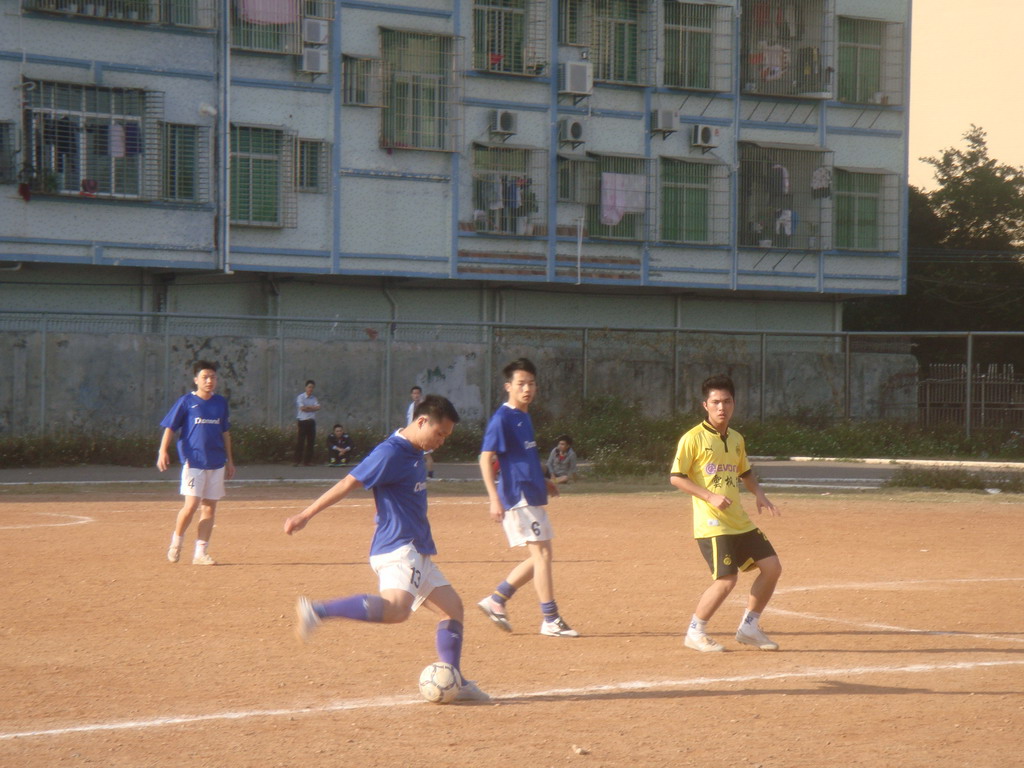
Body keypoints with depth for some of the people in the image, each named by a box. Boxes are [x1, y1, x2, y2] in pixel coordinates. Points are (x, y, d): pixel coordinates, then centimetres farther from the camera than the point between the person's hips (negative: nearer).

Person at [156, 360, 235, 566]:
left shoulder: (220, 402, 11)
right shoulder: (186, 402, -2)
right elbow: (170, 427, -4)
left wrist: (229, 460, 19)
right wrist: (163, 451, -17)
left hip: (216, 463, 5)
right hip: (193, 461, -5)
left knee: (209, 508, 3)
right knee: (191, 505, -12)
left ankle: (200, 553, 7)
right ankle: (176, 542, 12)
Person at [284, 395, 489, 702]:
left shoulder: (415, 454, 16)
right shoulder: (390, 453, -13)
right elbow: (349, 483, -16)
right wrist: (305, 515, -16)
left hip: (417, 552, 10)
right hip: (398, 549, -10)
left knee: (452, 607, 12)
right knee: (395, 608, -32)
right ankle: (316, 611, -32)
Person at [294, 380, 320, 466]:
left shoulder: (314, 398, 12)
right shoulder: (301, 397, -1)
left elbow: (318, 407, -2)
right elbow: (302, 408, -13)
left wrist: (307, 407, -10)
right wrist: (312, 408, -2)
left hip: (311, 421, 5)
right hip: (303, 421, -5)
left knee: (311, 441, 3)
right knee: (300, 441, -7)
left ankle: (308, 461, 9)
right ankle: (297, 460, -4)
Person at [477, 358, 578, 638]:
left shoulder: (524, 416, 15)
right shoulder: (502, 419, -13)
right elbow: (486, 459, -18)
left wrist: (542, 481, 24)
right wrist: (494, 499, -26)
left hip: (532, 496, 10)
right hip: (518, 496, -10)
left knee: (540, 556, 11)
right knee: (541, 554, -9)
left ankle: (496, 600, 17)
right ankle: (551, 621, -5)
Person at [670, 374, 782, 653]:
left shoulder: (736, 439, 14)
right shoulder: (693, 438, -8)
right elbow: (676, 477, -11)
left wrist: (759, 494, 8)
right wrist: (710, 496, -20)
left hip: (740, 522, 8)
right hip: (711, 523, -8)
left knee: (771, 567, 6)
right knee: (726, 579, -15)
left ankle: (749, 628, 19)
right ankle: (695, 633, 4)